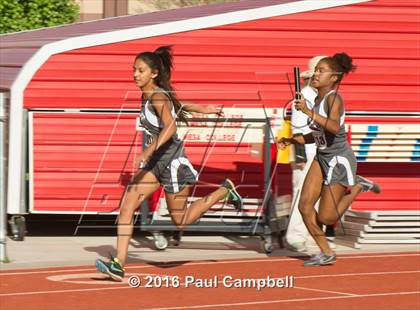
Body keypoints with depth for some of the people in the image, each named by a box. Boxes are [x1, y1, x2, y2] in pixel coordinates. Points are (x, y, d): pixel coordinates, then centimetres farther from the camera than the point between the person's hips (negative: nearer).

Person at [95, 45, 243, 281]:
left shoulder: (158, 97, -18)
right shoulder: (147, 96, 7)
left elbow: (170, 127, -33)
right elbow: (177, 105, 23)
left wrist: (148, 151, -43)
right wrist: (204, 109, 39)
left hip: (172, 160, -8)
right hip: (155, 163, 8)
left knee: (181, 221, 5)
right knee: (127, 206, -9)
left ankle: (224, 192, 25)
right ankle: (119, 265, -13)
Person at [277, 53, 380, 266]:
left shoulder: (334, 98, -19)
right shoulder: (318, 99, 7)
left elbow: (334, 127, -39)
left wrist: (309, 112, -47)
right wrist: (290, 141, 9)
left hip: (339, 160, -8)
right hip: (322, 157, 8)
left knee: (326, 218, -5)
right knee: (305, 206, -3)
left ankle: (357, 186, 16)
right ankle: (326, 254, 10)